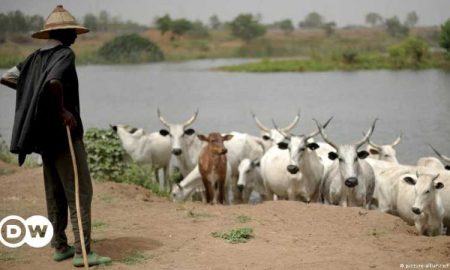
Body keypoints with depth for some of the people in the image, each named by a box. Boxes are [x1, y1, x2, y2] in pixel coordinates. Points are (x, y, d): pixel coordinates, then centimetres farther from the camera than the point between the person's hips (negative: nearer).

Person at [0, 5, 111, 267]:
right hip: (64, 132, -8)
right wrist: (62, 110, -19)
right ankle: (83, 252, -9)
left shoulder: (35, 58, 11)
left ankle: (60, 246, 20)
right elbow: (54, 82, -31)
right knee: (80, 192, -7)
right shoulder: (65, 54, -12)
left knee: (55, 193, 14)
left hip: (43, 135, 8)